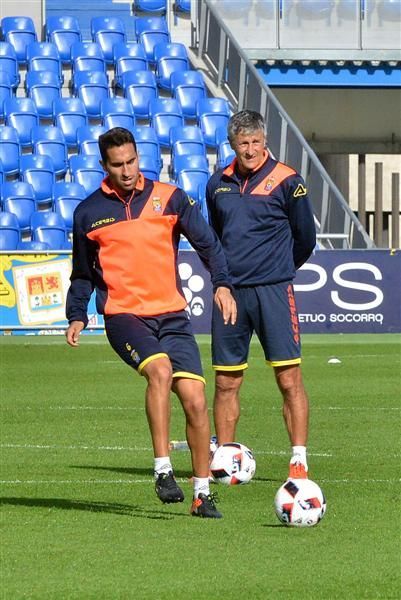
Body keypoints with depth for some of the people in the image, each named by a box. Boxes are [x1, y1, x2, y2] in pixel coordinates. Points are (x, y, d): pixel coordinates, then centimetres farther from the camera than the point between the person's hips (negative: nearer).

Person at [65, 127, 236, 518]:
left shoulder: (168, 198, 5)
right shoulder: (89, 213, 7)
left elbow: (207, 243, 4)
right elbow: (82, 274, 20)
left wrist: (222, 283, -11)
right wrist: (77, 316, 10)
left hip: (171, 315, 2)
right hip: (123, 315, -2)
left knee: (195, 399, -8)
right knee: (160, 369, -31)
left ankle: (202, 494, 5)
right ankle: (162, 468, -25)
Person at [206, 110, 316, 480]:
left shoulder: (286, 181, -5)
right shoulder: (219, 184, 9)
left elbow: (306, 239, 4)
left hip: (273, 292, -4)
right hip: (230, 293, 4)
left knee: (289, 380, -7)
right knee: (226, 383, 7)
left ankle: (299, 461, -5)